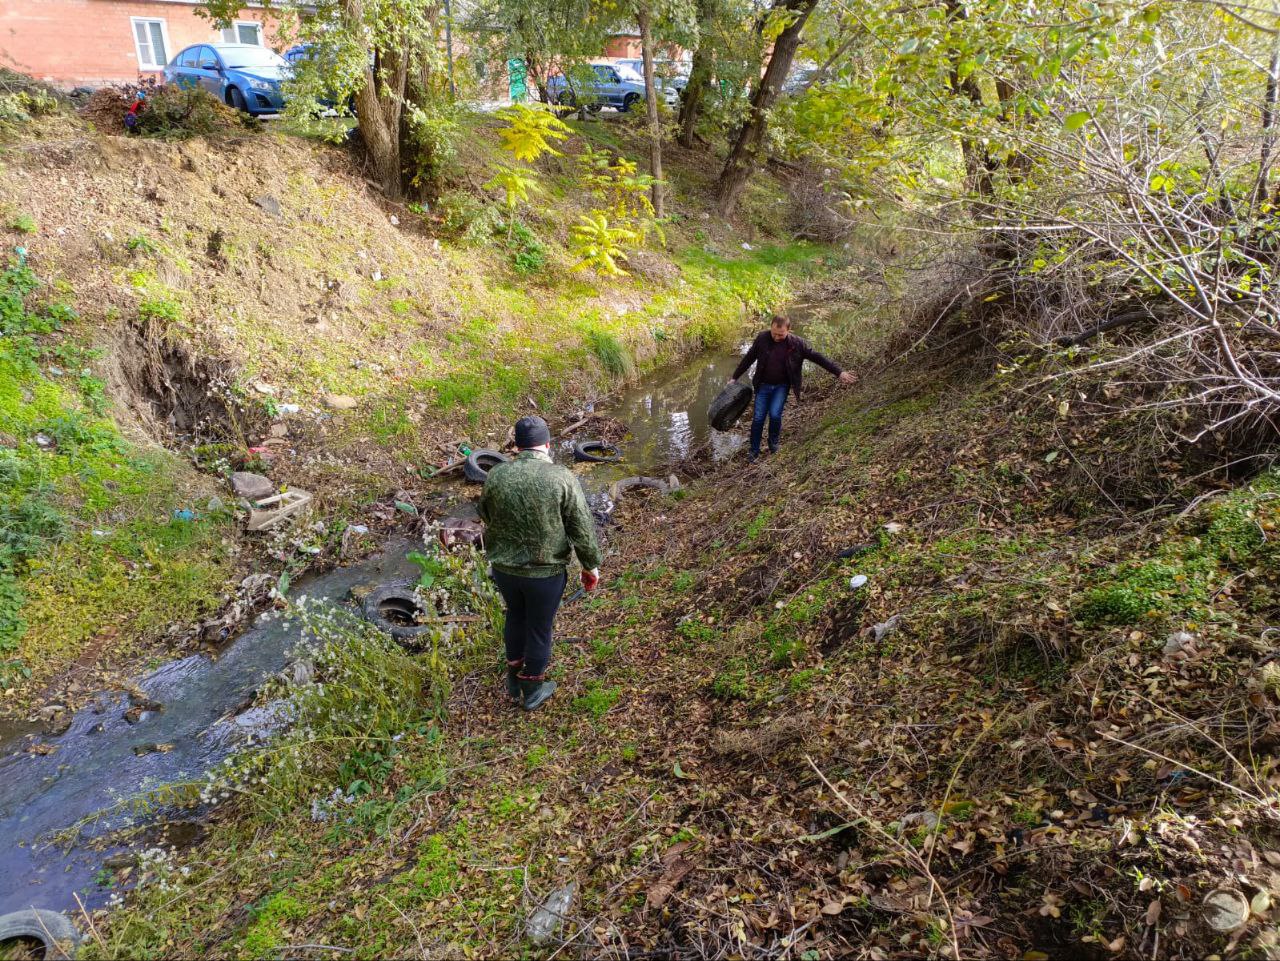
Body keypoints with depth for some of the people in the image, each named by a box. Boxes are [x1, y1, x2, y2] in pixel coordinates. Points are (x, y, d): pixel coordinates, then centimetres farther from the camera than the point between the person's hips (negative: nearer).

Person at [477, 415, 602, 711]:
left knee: (516, 615, 28)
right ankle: (532, 689, 37)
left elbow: (486, 518, 7)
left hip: (503, 567, 3)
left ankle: (513, 678, 45)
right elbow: (583, 530, -13)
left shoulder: (495, 476, -10)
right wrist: (591, 567, 1)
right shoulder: (562, 478, -18)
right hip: (546, 572, -3)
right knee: (539, 627, 17)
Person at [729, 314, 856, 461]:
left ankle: (773, 442, 15)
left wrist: (839, 372, -8)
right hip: (763, 385, 1)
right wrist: (734, 377, 7)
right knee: (758, 418, -1)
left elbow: (818, 357, -8)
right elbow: (748, 358, 2)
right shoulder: (762, 338, -10)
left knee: (775, 415, -16)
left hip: (781, 386, -1)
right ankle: (754, 452, 16)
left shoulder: (796, 343, -13)